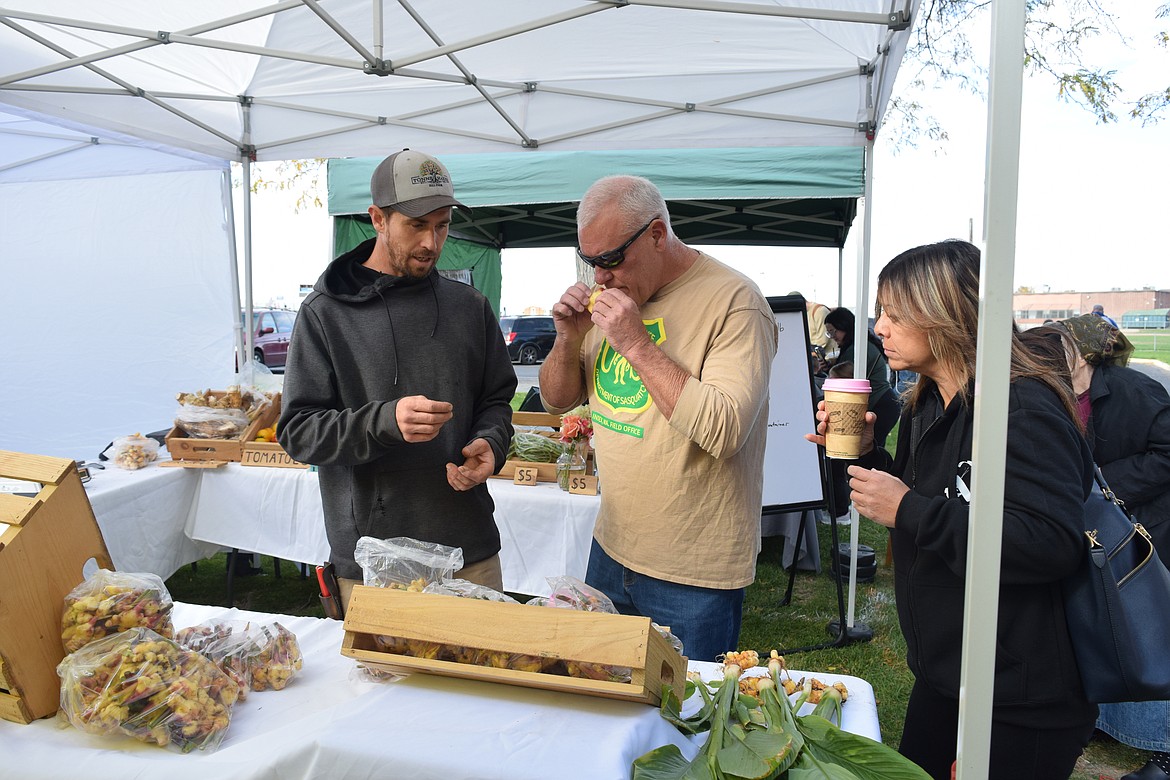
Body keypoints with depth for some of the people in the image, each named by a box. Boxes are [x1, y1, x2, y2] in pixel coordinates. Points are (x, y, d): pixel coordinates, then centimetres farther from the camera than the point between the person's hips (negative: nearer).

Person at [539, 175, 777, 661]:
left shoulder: (734, 301, -16)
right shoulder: (615, 290, 6)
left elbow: (724, 431, -27)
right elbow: (556, 401, 12)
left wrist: (637, 343, -25)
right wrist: (569, 339, -9)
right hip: (612, 549, 7)